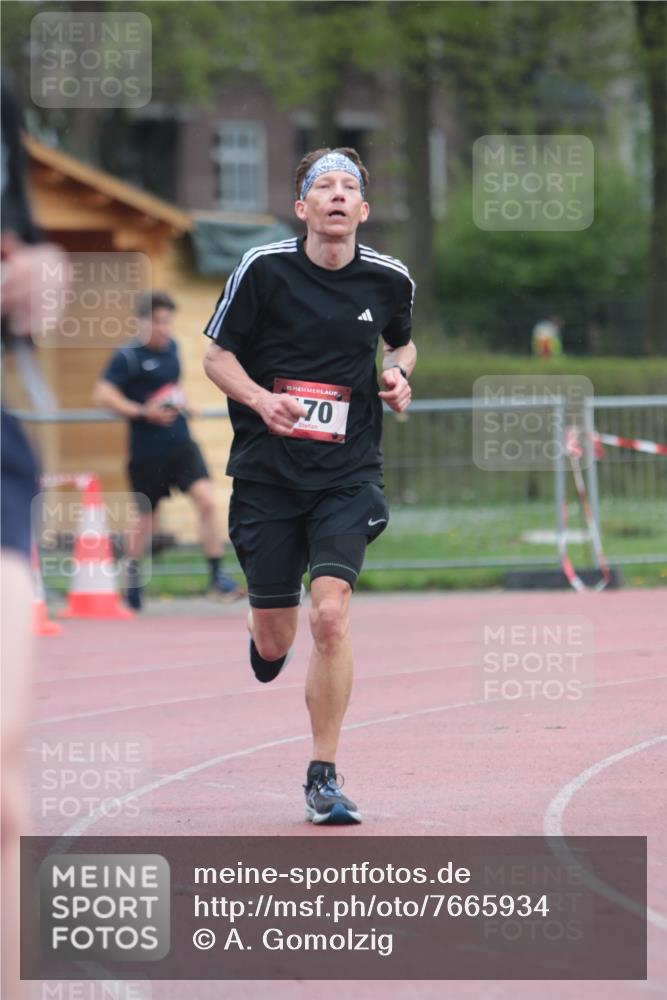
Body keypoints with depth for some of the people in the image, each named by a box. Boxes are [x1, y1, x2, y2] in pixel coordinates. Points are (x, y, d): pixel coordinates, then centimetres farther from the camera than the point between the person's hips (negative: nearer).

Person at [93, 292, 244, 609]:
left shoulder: (171, 348, 10)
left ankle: (218, 578, -12)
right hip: (147, 450, -4)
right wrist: (142, 412, -26)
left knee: (206, 500, -14)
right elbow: (102, 394, -19)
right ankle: (131, 574, 35)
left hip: (181, 443, 4)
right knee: (146, 517, 9)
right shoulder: (127, 357, -11)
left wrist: (181, 404, 11)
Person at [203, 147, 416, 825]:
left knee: (330, 614, -18)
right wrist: (260, 398, -17)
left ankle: (323, 778, -7)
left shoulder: (389, 279, 2)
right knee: (274, 642, 4)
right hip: (267, 471, 0)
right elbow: (217, 356, 1)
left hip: (348, 474, 0)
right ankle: (264, 636, 46)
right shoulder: (263, 268, -6)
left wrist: (398, 374, 0)